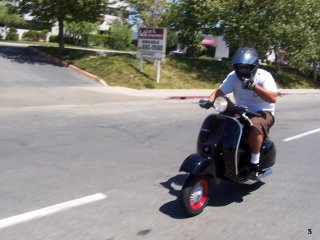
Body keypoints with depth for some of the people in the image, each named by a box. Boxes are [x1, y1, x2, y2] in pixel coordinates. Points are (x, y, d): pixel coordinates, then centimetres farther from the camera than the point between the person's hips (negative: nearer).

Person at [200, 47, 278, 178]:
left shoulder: (264, 76, -12)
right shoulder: (233, 76, 0)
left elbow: (273, 98, -24)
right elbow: (220, 91, -6)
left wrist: (254, 86, -36)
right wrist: (209, 100, -28)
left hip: (263, 113, -5)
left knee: (255, 126, -37)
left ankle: (254, 162, -22)